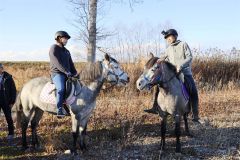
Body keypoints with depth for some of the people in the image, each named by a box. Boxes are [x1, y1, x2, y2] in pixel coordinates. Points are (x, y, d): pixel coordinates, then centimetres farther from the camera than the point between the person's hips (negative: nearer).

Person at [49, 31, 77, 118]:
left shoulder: (66, 51, 21)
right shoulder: (54, 48, -4)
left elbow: (71, 64, 19)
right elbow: (57, 63, -16)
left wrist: (75, 73, 3)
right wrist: (66, 72, -22)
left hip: (67, 74, 8)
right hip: (57, 73, -8)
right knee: (61, 88, -34)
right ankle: (59, 110, -34)